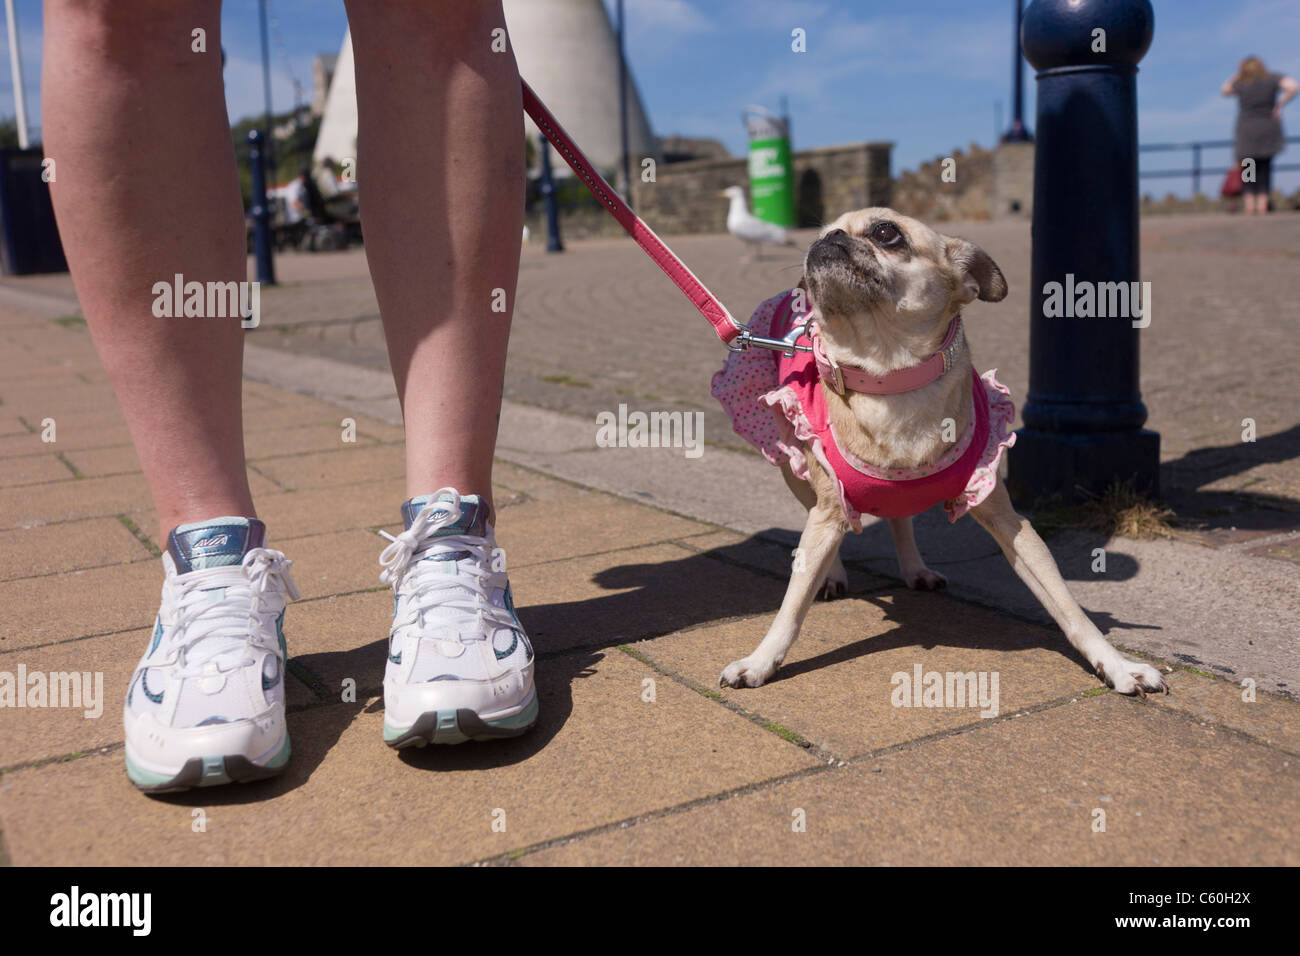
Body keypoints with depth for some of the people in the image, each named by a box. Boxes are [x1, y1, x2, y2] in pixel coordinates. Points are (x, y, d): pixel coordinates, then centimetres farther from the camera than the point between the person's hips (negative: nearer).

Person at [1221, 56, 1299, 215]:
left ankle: (1250, 205, -2)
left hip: (1246, 132, 0)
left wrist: (1239, 75, 10)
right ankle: (1262, 205, -1)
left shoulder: (1240, 84, -3)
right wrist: (1279, 105, -7)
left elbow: (1225, 90, 17)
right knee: (1265, 168, 8)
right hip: (1268, 130, 0)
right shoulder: (1272, 79, -3)